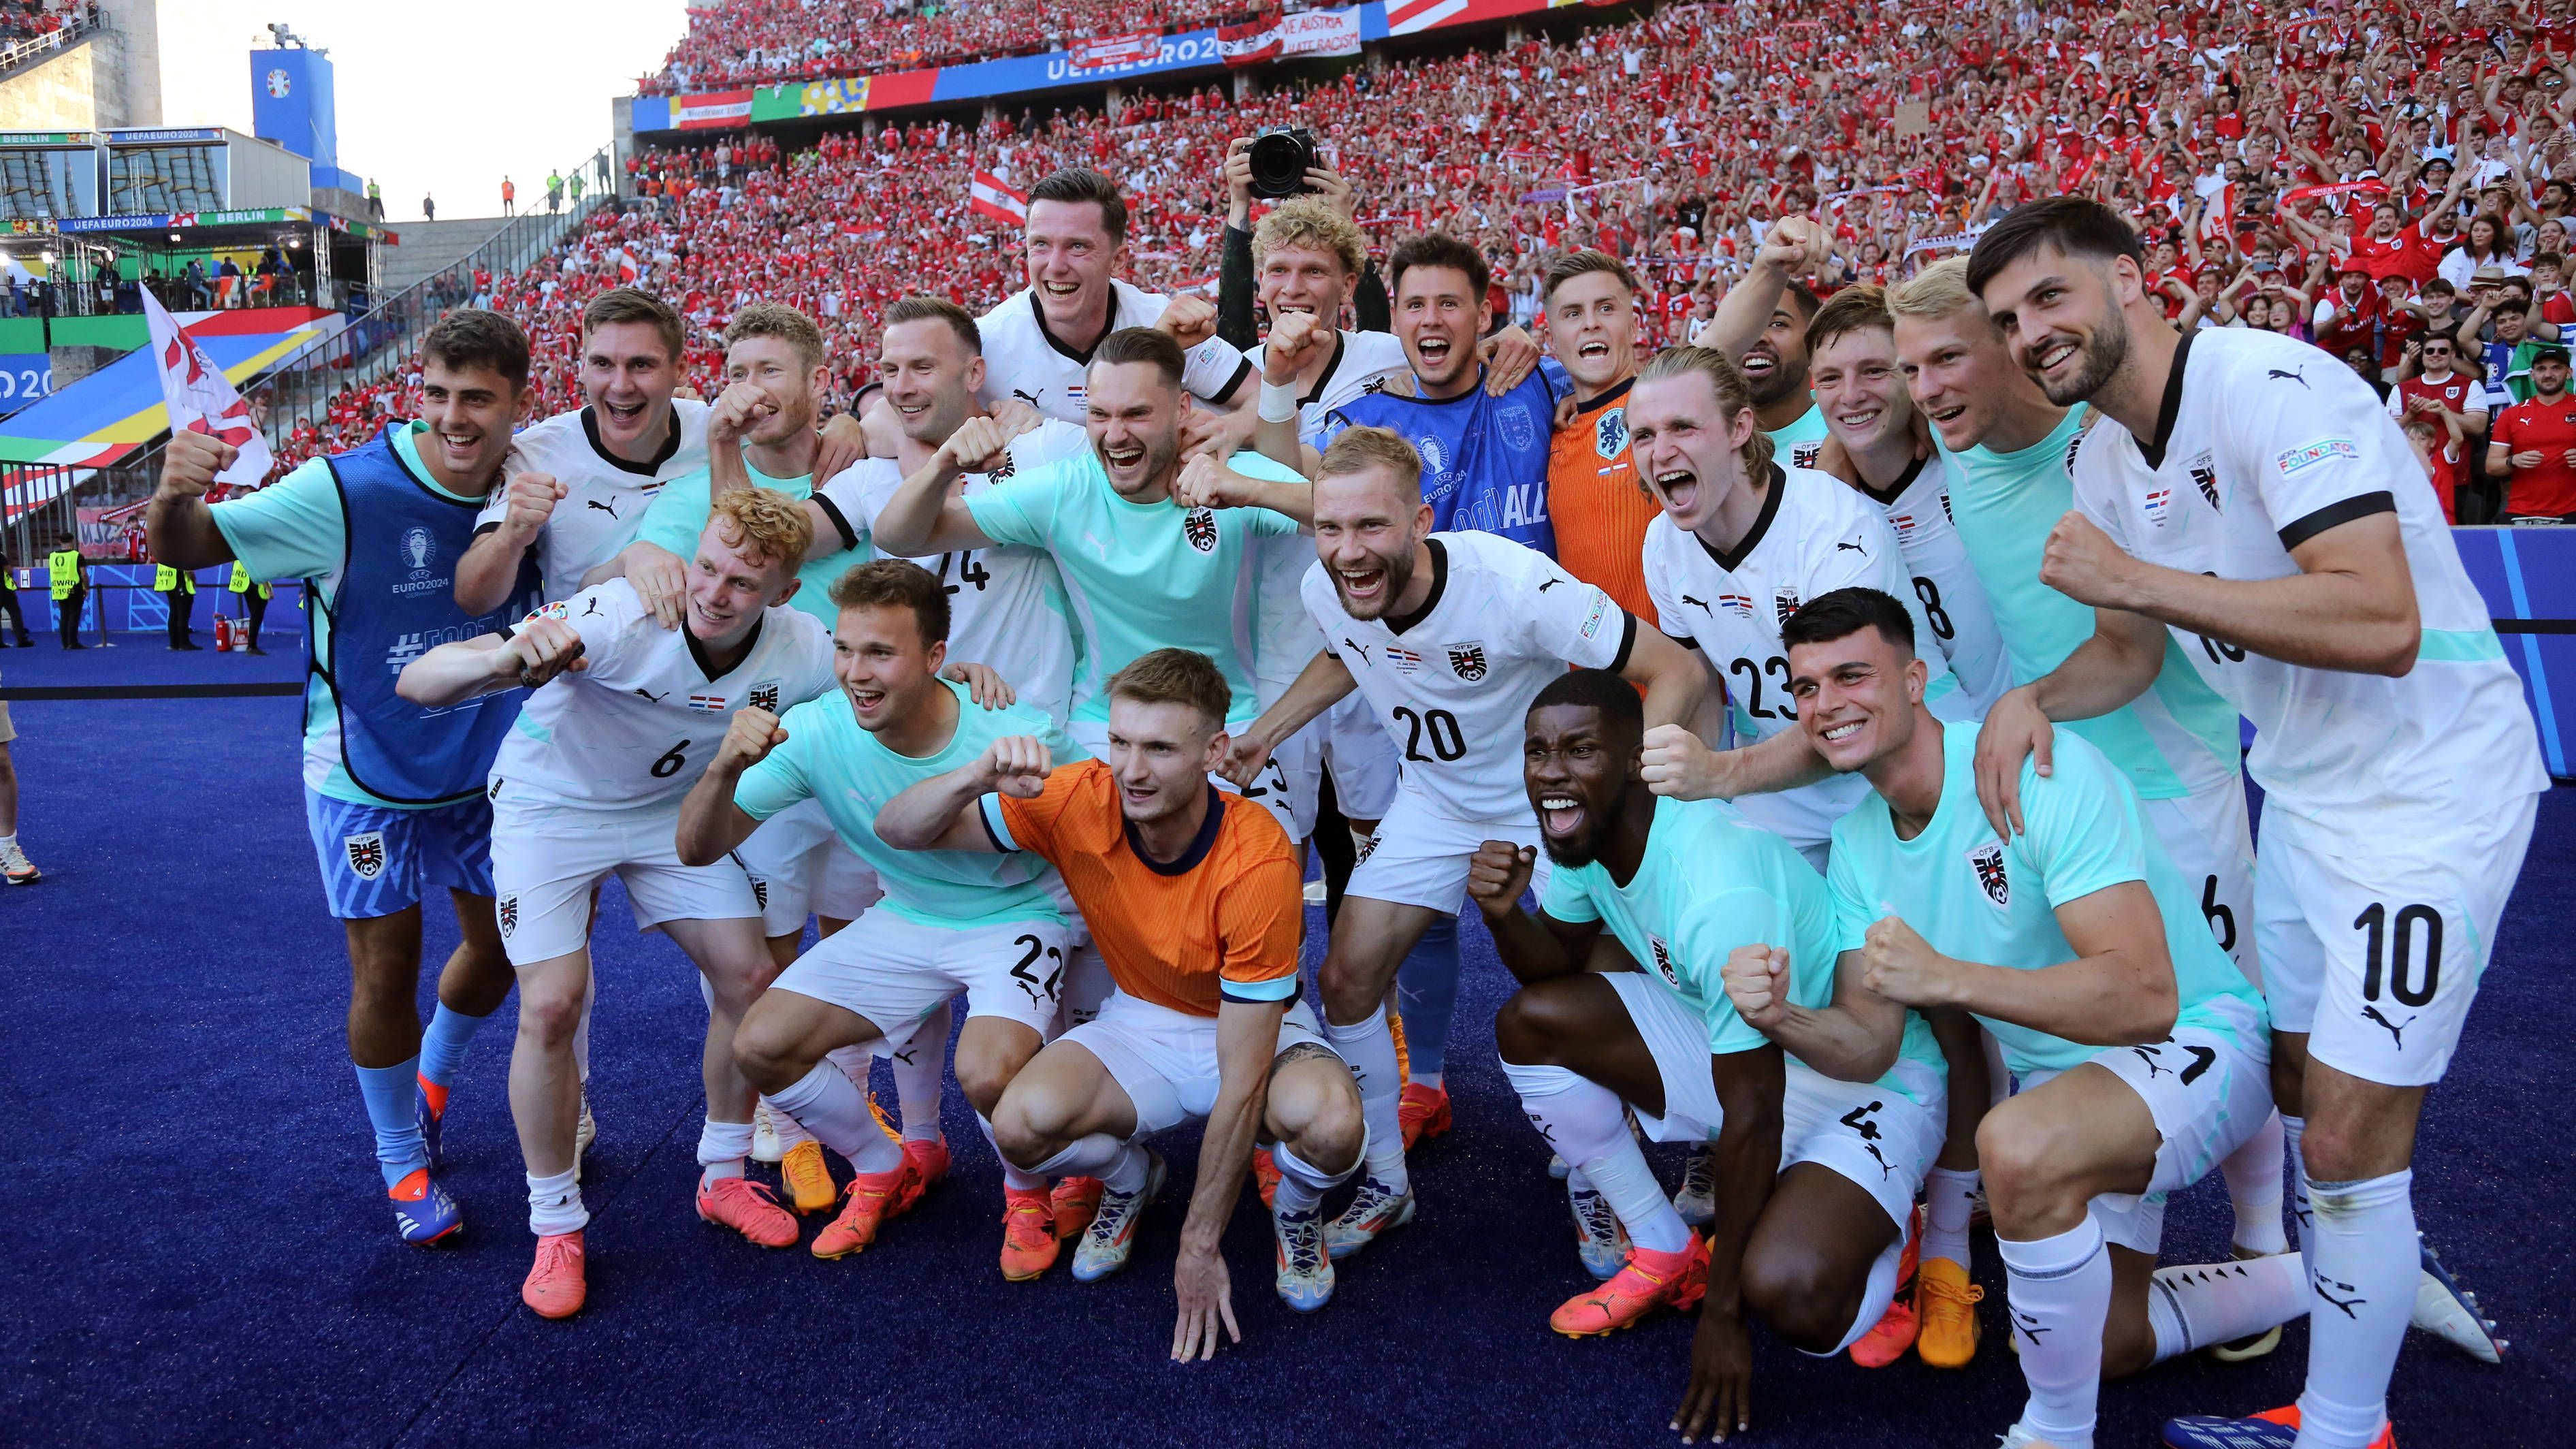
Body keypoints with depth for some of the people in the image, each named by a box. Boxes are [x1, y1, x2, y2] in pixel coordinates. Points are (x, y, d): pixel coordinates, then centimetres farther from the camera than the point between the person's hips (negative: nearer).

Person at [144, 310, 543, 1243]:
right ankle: (402, 1159, 27)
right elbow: (183, 548, -20)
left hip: (481, 769, 4)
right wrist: (174, 494, -42)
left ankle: (434, 1074, 46)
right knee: (387, 970, 4)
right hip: (366, 774, -4)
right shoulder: (348, 491, -23)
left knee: (501, 942, 15)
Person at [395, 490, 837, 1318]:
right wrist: (504, 663, -62)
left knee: (749, 977, -4)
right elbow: (418, 683, -40)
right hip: (552, 807, -4)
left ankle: (723, 1178, 19)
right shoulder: (617, 618, -36)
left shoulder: (799, 651, -22)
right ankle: (556, 1227, 4)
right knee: (552, 1006, -16)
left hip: (673, 811, 4)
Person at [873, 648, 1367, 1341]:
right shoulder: (1082, 802, -20)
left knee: (1330, 1123, -36)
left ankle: (1297, 1214, 4)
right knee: (1021, 1123, -27)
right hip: (1139, 1023, 3)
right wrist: (977, 777, -37)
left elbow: (1242, 1081, -28)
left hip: (1259, 1033, -3)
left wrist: (1199, 1246, -24)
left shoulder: (1256, 860, -31)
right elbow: (899, 830, -14)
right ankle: (1129, 1179, 11)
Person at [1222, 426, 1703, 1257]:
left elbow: (1676, 672, -29)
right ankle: (1387, 1184, 20)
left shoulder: (1513, 586, -34)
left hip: (1552, 802, -4)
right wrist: (1259, 737, 0)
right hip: (1435, 802, 5)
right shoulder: (1325, 591, -17)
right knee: (1347, 980, 0)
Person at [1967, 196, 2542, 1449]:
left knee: (2348, 1141, -5)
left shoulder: (2272, 388, -23)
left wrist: (2133, 575, -29)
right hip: (2303, 788, 9)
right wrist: (2029, 700, -8)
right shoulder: (2102, 454, 4)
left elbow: (2383, 626, -33)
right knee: (2296, 1082, 18)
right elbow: (2130, 651, 13)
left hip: (2428, 783, -8)